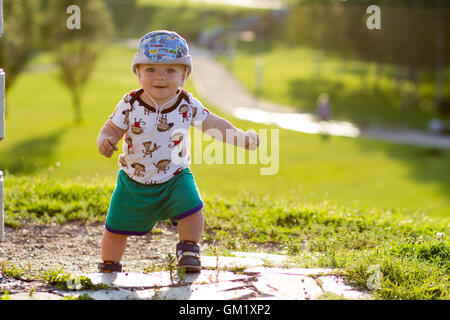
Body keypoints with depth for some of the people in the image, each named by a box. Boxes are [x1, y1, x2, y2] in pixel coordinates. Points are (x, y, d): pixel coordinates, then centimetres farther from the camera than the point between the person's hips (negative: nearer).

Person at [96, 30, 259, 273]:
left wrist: (239, 136, -19)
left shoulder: (187, 105, -10)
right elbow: (113, 128, -8)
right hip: (134, 180, 0)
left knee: (192, 209, -21)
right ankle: (109, 266, 29)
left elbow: (211, 123, -7)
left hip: (175, 178, 0)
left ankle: (188, 249, 7)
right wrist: (104, 140, -31)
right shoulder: (131, 104, -13)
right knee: (116, 227, 5)